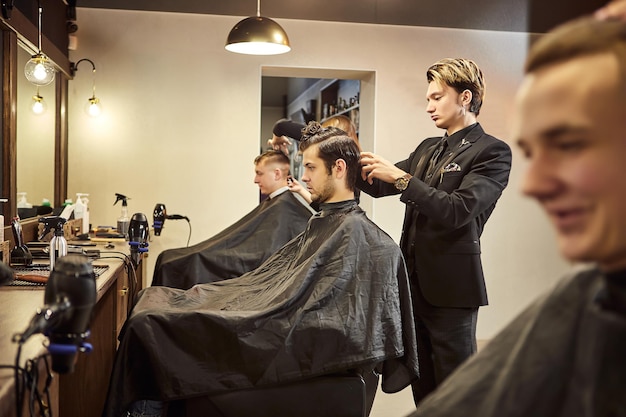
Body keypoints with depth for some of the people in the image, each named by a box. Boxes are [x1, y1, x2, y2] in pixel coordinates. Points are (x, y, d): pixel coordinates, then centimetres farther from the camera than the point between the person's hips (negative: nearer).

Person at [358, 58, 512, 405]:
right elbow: (380, 186, 18)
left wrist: (400, 177, -22)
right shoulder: (428, 149, 15)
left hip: (451, 286, -7)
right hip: (414, 280, 7)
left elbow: (456, 210, -21)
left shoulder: (492, 151, -9)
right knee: (422, 386, 16)